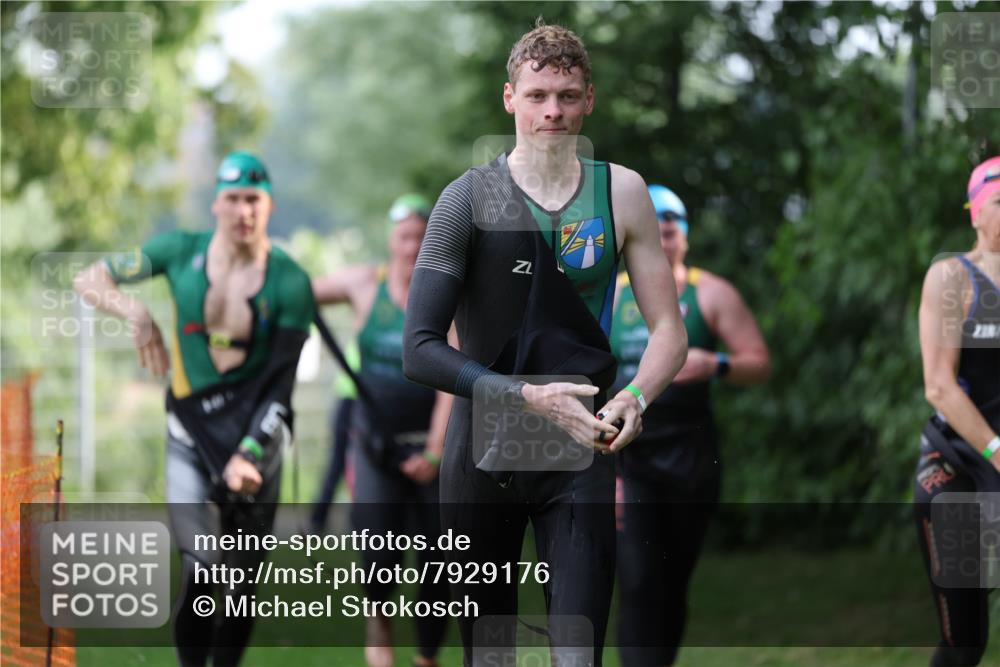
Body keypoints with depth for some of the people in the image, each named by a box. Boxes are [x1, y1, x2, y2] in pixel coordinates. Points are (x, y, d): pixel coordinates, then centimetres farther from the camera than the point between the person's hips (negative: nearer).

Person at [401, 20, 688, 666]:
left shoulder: (621, 193, 2)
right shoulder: (471, 197, -5)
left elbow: (668, 329, 5)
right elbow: (420, 349, -10)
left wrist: (636, 397, -16)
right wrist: (530, 396, -21)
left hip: (581, 452, 0)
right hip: (483, 456, 0)